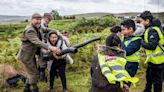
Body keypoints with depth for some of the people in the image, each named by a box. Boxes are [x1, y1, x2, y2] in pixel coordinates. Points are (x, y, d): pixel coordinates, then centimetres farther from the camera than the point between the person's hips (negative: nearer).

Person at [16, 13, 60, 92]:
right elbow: (37, 42, -39)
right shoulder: (29, 30, -25)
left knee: (32, 73, 18)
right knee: (34, 74, -1)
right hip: (26, 56, -9)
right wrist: (50, 47, -53)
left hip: (31, 55, 9)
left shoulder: (36, 28, 6)